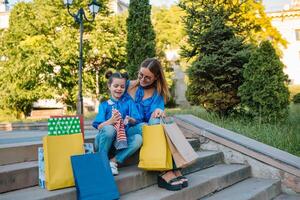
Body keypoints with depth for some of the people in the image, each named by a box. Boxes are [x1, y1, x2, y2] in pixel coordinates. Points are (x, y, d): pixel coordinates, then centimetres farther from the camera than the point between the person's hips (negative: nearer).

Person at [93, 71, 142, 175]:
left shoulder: (129, 103, 13)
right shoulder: (104, 105, 9)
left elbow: (136, 120, 0)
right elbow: (99, 126, -3)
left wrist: (130, 120, -23)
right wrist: (110, 121, -23)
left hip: (122, 139, 1)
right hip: (105, 140, -1)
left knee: (138, 139, -29)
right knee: (109, 129, -35)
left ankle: (113, 161, -17)